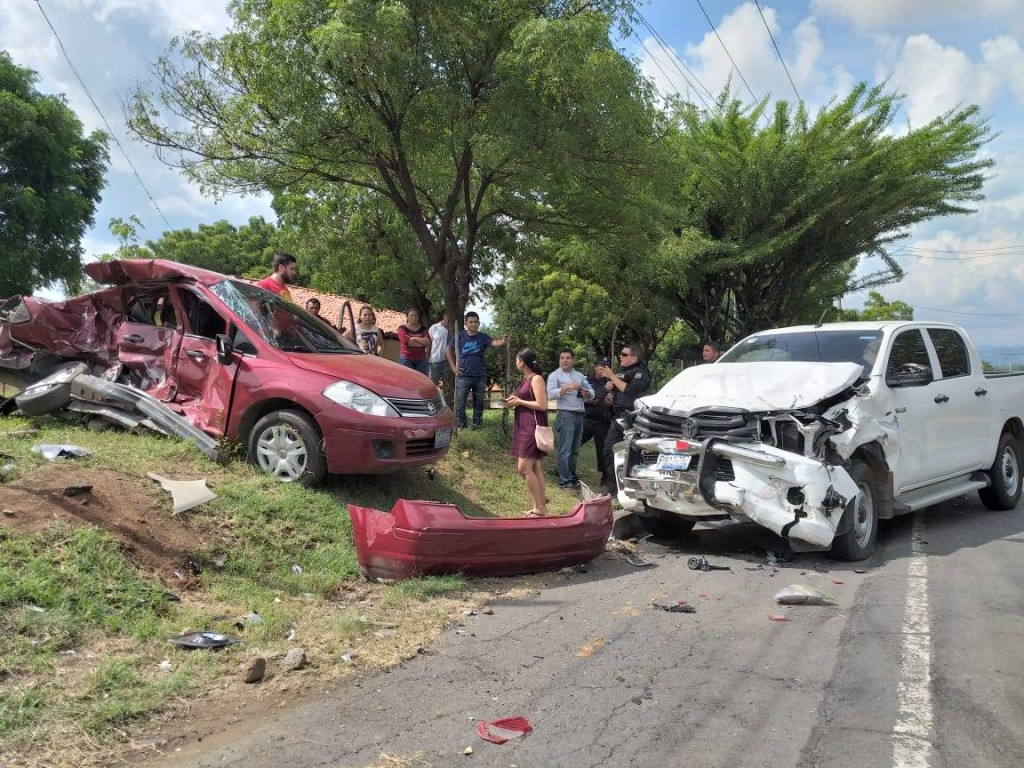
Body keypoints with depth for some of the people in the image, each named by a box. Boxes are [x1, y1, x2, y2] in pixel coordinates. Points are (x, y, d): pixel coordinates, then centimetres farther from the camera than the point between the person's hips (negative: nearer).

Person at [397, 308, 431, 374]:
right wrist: (422, 343, -8)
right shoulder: (402, 328, 4)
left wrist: (414, 338, -13)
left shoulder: (423, 329, 12)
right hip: (406, 359, -3)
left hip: (421, 360, 3)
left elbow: (428, 341, -5)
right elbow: (406, 341, -13)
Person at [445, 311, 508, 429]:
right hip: (463, 375, -1)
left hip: (480, 375, 1)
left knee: (478, 401, 11)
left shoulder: (483, 337, -1)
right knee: (460, 401, -2)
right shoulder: (460, 336, -1)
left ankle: (477, 423, 24)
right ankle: (460, 424, 10)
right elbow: (448, 350, 7)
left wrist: (503, 341, -42)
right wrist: (453, 367, 1)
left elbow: (494, 342, -20)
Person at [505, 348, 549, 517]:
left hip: (533, 426, -9)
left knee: (524, 468, -11)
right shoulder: (526, 379, 13)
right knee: (534, 467, 10)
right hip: (524, 426, 9)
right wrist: (515, 400, 5)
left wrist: (519, 402, -11)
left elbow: (542, 405, -18)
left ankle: (540, 508, -5)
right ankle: (541, 506, 15)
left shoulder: (536, 379, -13)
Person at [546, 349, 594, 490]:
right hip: (566, 415, -6)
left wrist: (587, 393, -7)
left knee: (575, 450, 12)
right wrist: (567, 387, -22)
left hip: (580, 415, 6)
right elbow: (550, 394, -14)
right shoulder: (555, 375, 0)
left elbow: (592, 392, 16)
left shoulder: (579, 375, 19)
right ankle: (564, 481, -6)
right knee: (565, 450, -8)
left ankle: (572, 477, 21)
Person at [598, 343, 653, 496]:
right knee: (609, 451, 9)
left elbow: (629, 390, -23)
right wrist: (610, 388, 8)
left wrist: (612, 376, -17)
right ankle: (612, 488, 17)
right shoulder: (621, 370, 19)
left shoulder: (640, 373, -9)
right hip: (618, 417, 10)